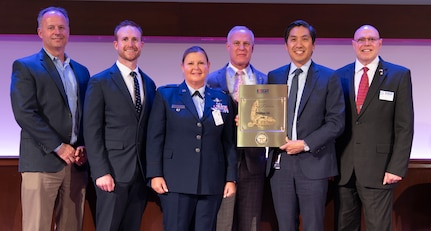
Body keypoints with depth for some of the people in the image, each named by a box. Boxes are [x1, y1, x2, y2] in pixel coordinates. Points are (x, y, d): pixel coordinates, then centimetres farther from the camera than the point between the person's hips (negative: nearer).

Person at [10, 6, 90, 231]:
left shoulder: (81, 71, 18)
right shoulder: (25, 67, 2)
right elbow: (25, 113, -9)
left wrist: (84, 147, -1)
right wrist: (58, 147, -14)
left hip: (76, 162, 5)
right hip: (42, 162, -5)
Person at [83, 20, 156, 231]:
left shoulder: (149, 83, 14)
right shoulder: (100, 82, -2)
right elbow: (92, 131, -8)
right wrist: (101, 172, -15)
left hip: (141, 173, 5)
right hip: (113, 172, -5)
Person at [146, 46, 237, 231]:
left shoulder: (222, 99, 12)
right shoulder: (166, 95, 5)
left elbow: (229, 142, 11)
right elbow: (155, 138, 1)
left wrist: (231, 178, 5)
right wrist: (155, 174, -7)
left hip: (211, 182, 3)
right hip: (176, 181, -2)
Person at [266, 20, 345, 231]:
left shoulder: (328, 78, 0)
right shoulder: (274, 77, 11)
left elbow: (336, 122, -5)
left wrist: (305, 144, -13)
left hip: (313, 162, -3)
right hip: (280, 163, 3)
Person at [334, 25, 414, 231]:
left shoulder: (399, 76, 1)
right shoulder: (339, 76, 8)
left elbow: (404, 127, -3)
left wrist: (397, 167, -9)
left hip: (378, 170, -3)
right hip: (343, 169, 3)